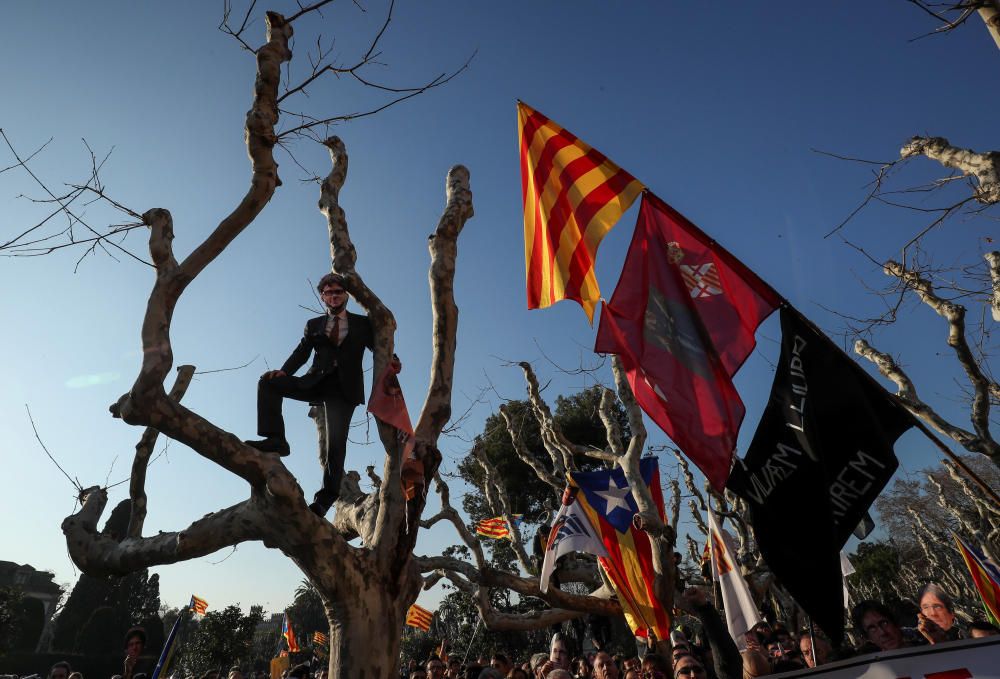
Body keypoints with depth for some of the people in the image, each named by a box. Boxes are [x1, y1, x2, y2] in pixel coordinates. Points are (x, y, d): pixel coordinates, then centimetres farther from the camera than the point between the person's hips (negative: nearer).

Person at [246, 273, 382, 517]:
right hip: (315, 382, 3)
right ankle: (275, 439, -20)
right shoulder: (313, 325, 19)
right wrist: (284, 371, -11)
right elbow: (301, 353, 9)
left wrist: (393, 361, -13)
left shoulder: (362, 323, 15)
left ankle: (325, 499, -4)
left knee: (336, 442, -13)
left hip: (344, 388, -3)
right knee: (267, 382, -17)